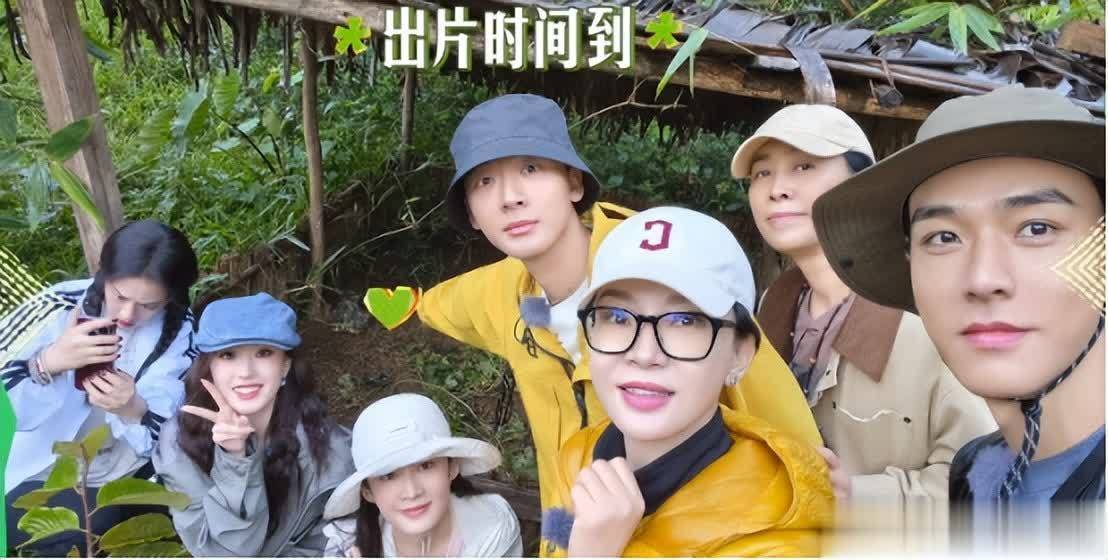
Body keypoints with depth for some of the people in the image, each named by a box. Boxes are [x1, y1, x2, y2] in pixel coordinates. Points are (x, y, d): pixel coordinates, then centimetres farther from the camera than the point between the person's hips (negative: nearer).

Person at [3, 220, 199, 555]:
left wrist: (132, 410, -36)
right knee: (98, 526, -29)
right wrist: (49, 362, -38)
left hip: (124, 476, 4)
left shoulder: (178, 329, -11)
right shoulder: (57, 309, -19)